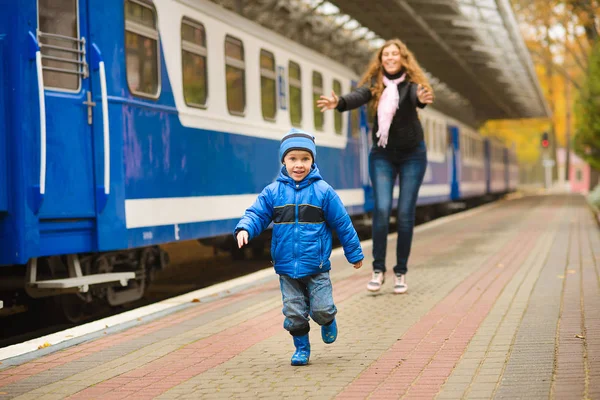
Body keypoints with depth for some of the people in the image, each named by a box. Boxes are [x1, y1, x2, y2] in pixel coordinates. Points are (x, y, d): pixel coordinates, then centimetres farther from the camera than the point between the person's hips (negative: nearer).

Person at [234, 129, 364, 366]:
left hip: (316, 266, -2)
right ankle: (301, 348, 24)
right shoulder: (273, 192, 0)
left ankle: (328, 322, 32)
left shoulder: (322, 191, -4)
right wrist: (244, 229, -24)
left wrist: (354, 254, 8)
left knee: (321, 309, -3)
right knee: (293, 312, 4)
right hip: (287, 268, 2)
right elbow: (257, 214, 0)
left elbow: (342, 224, 3)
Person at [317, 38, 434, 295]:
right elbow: (358, 97, -25)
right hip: (382, 155, 1)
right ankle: (378, 269, -4)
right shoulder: (374, 83, -6)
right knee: (382, 209, -11)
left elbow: (417, 96, -32)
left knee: (405, 213, -2)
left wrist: (423, 98, -57)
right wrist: (338, 103, -48)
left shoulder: (411, 82, -10)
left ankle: (401, 272, 6)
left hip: (412, 154, -1)